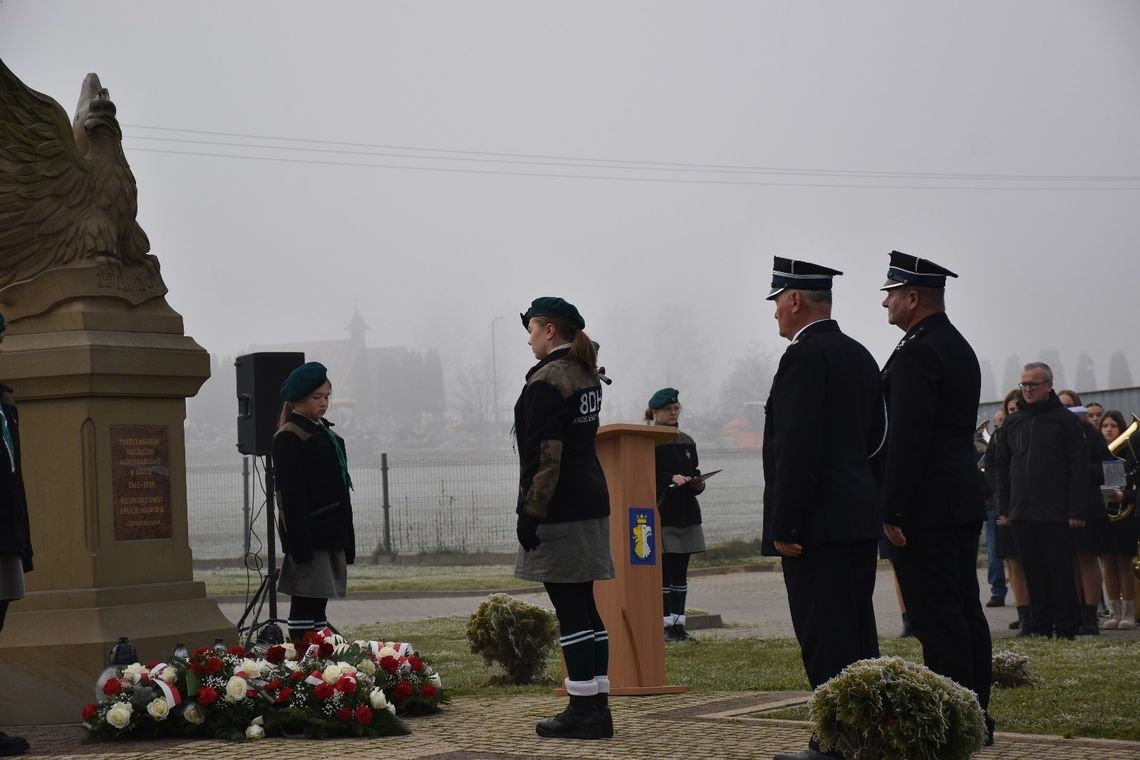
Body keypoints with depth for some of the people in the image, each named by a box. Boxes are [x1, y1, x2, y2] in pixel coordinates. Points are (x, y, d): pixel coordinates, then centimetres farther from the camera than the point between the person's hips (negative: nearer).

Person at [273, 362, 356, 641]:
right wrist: (300, 544, -21)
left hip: (331, 534, 8)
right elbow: (291, 495, -16)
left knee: (319, 604, 10)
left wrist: (347, 540, 19)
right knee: (305, 603, -7)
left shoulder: (326, 433, 17)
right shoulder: (289, 438, -10)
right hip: (308, 535, -8)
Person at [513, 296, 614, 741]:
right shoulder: (586, 375, 14)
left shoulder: (546, 381, -14)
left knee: (570, 608, -6)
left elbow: (544, 455, -19)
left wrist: (530, 512, -18)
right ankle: (597, 706, 15)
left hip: (560, 508, -9)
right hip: (592, 500, 9)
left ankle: (583, 710, -4)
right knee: (584, 604, 12)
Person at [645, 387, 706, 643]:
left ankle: (679, 624, 11)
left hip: (686, 514, 6)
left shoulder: (687, 442, 15)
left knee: (680, 574, 8)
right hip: (660, 515, -6)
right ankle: (667, 625, 0)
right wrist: (671, 479, -22)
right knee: (663, 573, -4)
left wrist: (697, 483, -3)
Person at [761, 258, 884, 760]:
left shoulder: (804, 357, -14)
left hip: (818, 524, -10)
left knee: (824, 638, -6)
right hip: (861, 516, 10)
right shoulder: (860, 356, 16)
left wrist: (785, 524, -18)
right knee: (857, 632, 13)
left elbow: (797, 447, -20)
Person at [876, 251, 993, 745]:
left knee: (937, 616, -7)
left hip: (925, 506, -10)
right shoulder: (959, 347, 17)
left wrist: (893, 511, -19)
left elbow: (908, 437, -21)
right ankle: (976, 714, 17)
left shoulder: (917, 353, -15)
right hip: (965, 501, 10)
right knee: (965, 609, 12)